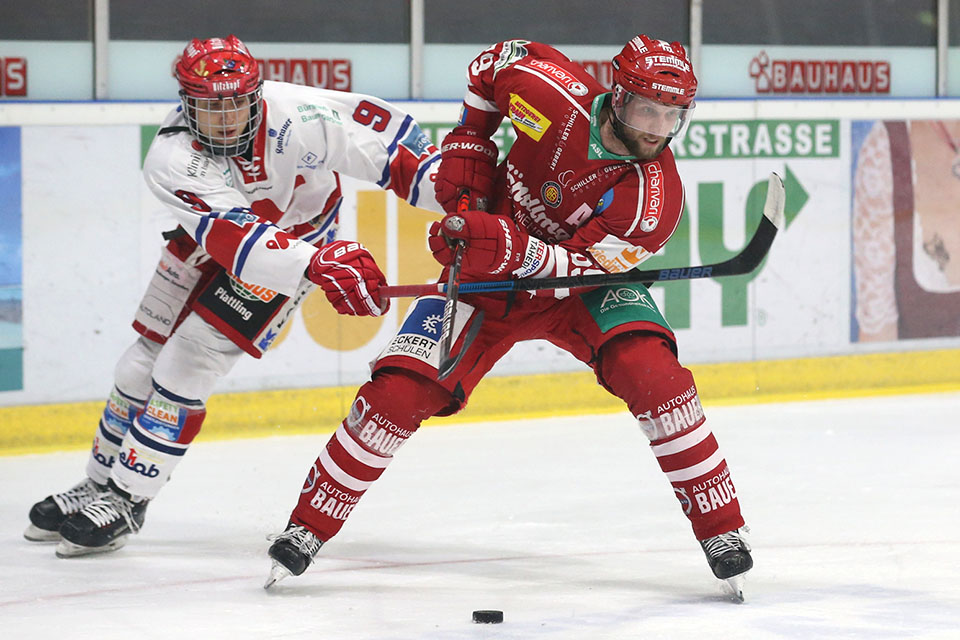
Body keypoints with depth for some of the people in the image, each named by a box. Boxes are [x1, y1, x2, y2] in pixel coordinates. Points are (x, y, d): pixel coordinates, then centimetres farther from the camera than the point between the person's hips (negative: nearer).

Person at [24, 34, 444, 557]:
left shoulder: (296, 114, -32)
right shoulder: (171, 157, -31)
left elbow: (382, 131, -20)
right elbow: (233, 237, -44)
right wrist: (315, 265, -57)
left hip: (298, 234, -3)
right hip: (204, 240, 3)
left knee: (184, 367, -13)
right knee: (142, 364, 8)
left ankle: (126, 502, -2)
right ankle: (99, 484, 29)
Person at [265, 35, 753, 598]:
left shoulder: (656, 199, -27)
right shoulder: (553, 93, -25)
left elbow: (573, 270, -28)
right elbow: (495, 61, -2)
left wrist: (514, 248, -45)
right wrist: (467, 148, -6)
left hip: (585, 284, -1)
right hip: (489, 274, 1)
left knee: (653, 375, -27)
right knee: (400, 389, -13)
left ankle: (722, 529, -13)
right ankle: (309, 526, 2)